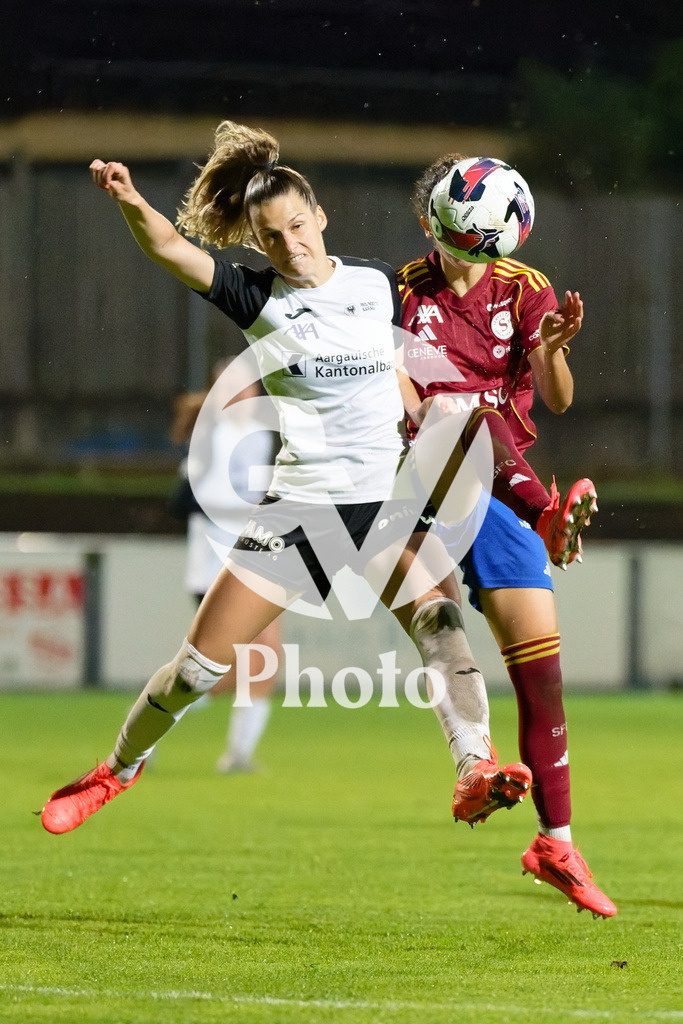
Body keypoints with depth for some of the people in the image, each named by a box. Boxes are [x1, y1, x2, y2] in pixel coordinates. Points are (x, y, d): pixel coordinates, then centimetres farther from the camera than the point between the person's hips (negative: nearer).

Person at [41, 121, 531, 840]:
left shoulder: (378, 283, 5)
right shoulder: (257, 297, -3)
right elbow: (170, 250, -19)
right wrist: (131, 205, -38)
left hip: (390, 498, 1)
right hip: (298, 504, -1)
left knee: (441, 620, -27)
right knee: (200, 665, 2)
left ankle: (476, 773, -37)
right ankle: (120, 767, 26)